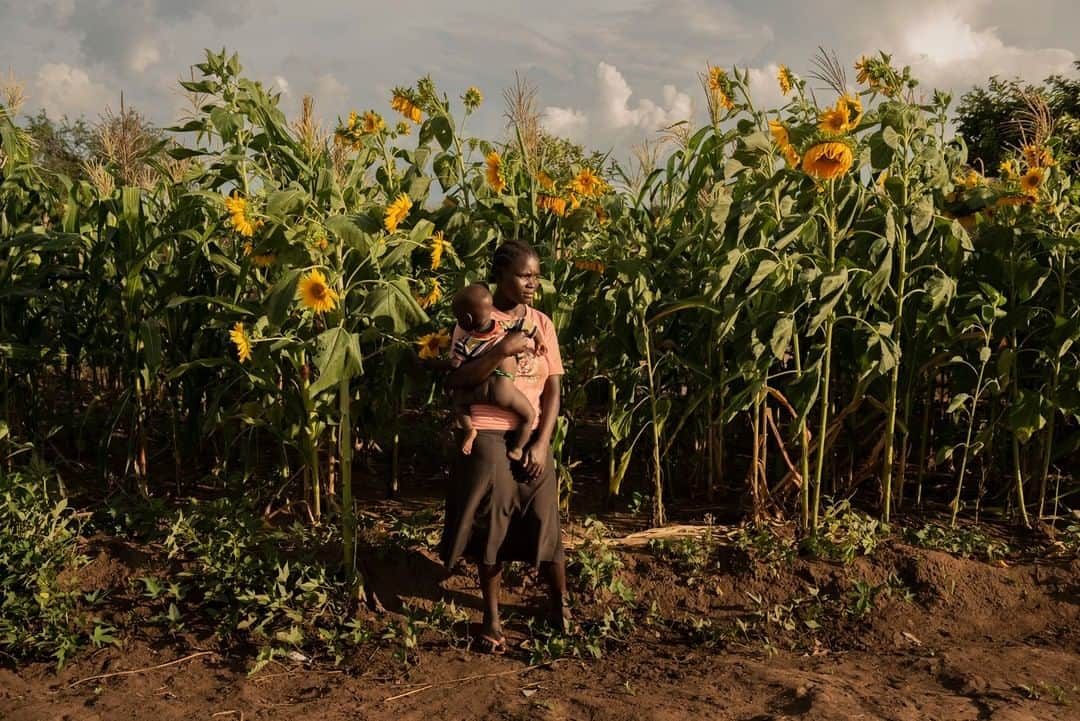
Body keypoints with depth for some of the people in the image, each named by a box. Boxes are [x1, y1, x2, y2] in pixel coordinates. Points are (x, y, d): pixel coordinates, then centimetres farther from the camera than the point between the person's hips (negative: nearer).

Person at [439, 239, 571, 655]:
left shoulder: (541, 323, 6)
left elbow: (553, 390, 4)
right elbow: (455, 381, -13)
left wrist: (542, 443, -7)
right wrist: (502, 350, -23)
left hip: (533, 437, 3)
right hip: (487, 436, -3)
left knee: (544, 522, 5)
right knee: (492, 524, 1)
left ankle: (561, 601, 27)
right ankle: (491, 617, 17)